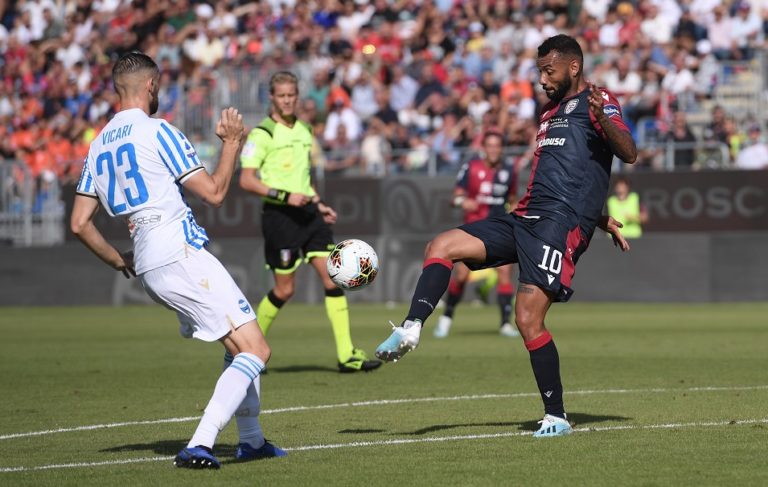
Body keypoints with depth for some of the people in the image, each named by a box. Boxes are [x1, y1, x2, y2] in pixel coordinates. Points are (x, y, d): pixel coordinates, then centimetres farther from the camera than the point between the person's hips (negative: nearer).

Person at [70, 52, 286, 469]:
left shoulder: (98, 145, 15)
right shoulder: (157, 131, -7)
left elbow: (79, 223, 13)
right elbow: (213, 192, -8)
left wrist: (119, 262, 24)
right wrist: (232, 143, 5)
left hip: (148, 267, 9)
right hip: (181, 255, -9)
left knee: (239, 347, 21)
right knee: (254, 350, -10)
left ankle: (251, 440, 23)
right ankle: (198, 446, -22)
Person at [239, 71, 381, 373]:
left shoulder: (304, 130, 15)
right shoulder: (262, 134, -8)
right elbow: (246, 180, -13)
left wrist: (318, 204, 17)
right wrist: (285, 196, -20)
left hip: (307, 212, 6)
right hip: (279, 215, -6)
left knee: (333, 278, -5)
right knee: (284, 290, -1)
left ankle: (346, 355, -6)